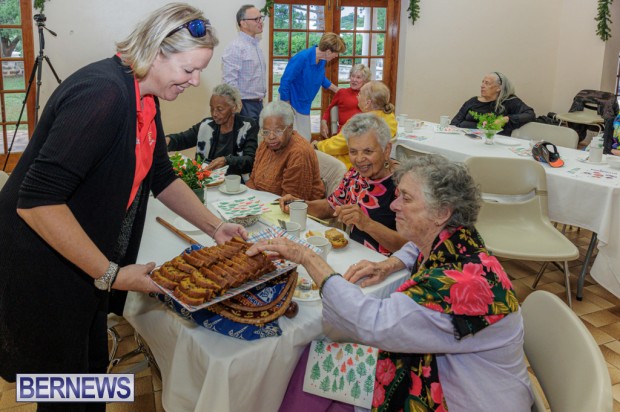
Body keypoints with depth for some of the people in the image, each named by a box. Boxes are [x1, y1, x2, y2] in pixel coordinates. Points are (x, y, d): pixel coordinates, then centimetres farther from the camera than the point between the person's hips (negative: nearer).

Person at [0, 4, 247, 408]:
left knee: (94, 364, 22)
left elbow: (161, 178, 13)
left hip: (87, 265, 9)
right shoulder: (102, 94, -29)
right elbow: (36, 201, -33)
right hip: (41, 266, -8)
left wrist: (215, 227, 5)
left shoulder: (145, 98, 2)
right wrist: (112, 275, -28)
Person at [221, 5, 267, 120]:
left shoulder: (256, 45, 13)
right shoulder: (235, 48, -15)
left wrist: (260, 101, 18)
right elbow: (230, 82, -20)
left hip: (258, 104, 9)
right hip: (244, 105, -9)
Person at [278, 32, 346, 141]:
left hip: (304, 107, 8)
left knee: (306, 139, 10)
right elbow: (285, 82, -21)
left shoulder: (322, 61, -1)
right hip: (291, 105, -8)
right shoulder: (301, 58, -24)